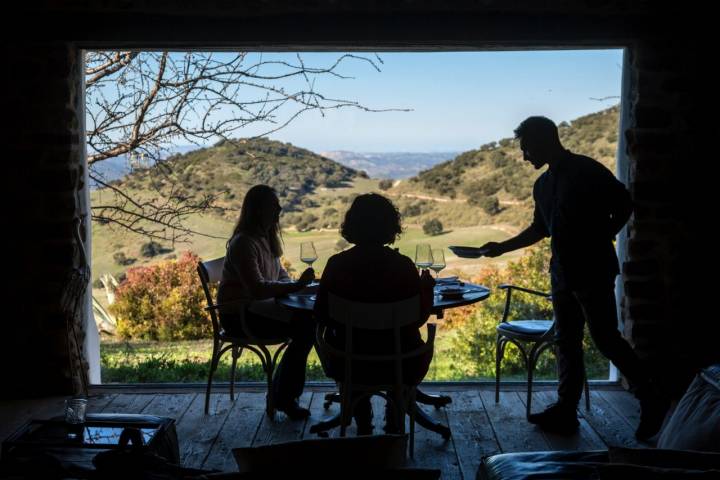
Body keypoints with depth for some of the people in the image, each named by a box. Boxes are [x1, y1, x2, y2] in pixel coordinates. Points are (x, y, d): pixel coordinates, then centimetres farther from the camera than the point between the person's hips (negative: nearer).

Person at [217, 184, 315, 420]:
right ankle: (283, 397, -7)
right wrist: (297, 285, -27)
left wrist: (297, 284, -6)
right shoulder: (243, 243, -20)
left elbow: (280, 275, 16)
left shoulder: (267, 237, 10)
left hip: (257, 308, 9)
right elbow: (258, 289, -30)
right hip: (238, 316, -9)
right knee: (304, 328, -20)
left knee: (309, 320, -8)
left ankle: (282, 392, 0)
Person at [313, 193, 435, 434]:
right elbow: (420, 317, -6)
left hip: (349, 366, 1)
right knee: (421, 349, 35)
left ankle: (362, 424, 40)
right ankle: (394, 423, 37)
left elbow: (320, 315, -4)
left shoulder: (337, 264, -13)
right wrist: (427, 287, 12)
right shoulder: (403, 265, -15)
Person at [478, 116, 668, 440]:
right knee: (567, 343, 10)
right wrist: (502, 247, 20)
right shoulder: (542, 185, 13)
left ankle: (651, 399, 12)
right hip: (562, 274, 8)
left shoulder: (588, 171, -10)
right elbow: (539, 229, 23)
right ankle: (566, 412, 16)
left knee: (606, 339, -5)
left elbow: (623, 205, -8)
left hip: (593, 272, -8)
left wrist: (601, 239, -10)